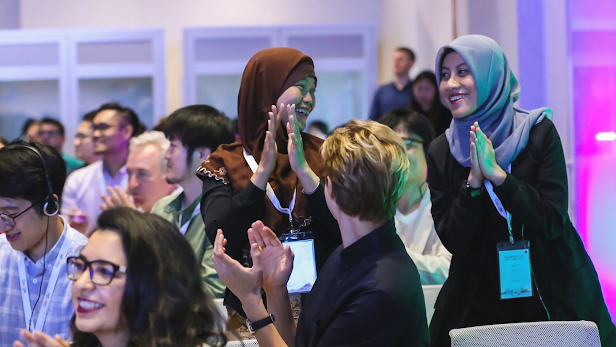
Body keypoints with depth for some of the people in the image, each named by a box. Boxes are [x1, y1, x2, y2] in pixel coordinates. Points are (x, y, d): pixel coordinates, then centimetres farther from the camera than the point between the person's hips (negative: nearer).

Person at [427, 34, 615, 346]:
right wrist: (474, 181, -19)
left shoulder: (539, 133, -7)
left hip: (553, 295, -1)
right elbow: (452, 240, -6)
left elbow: (554, 221, -14)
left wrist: (497, 174, -21)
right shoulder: (441, 153, 0)